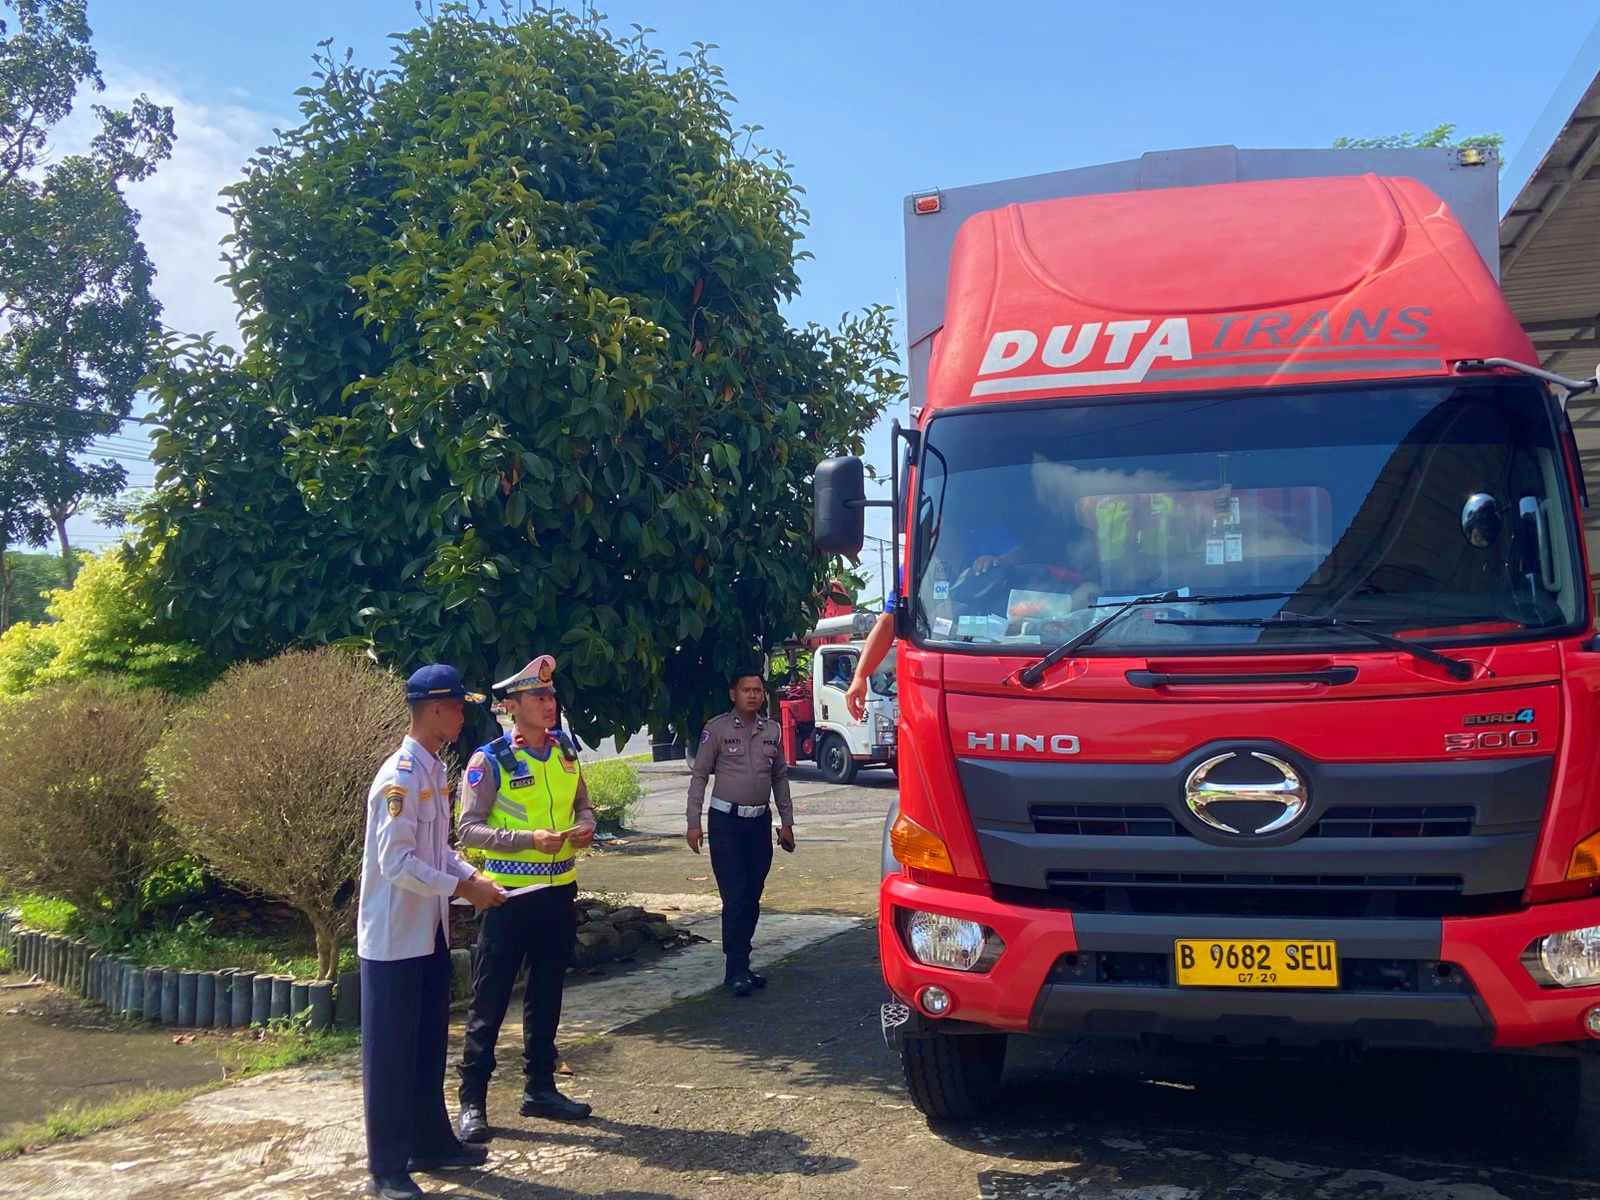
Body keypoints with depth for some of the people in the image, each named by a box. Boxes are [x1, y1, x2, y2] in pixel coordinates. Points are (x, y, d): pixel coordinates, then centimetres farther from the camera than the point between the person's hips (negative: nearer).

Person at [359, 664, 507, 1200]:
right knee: (390, 1054, 2)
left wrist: (472, 874, 2)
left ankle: (431, 1142, 32)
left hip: (431, 933, 9)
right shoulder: (399, 778, -21)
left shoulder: (435, 771, 8)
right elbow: (396, 862, -25)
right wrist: (462, 887, -21)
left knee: (429, 1046, 19)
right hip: (395, 937, -9)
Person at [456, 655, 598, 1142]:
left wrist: (585, 827, -6)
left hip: (560, 889, 6)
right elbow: (468, 827, -14)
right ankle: (473, 1101, 11)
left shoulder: (565, 751, 5)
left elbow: (582, 805, 17)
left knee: (547, 993, 16)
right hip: (511, 893, -6)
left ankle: (540, 1088, 29)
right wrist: (529, 839, -24)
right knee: (490, 999, 1)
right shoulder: (489, 761, -12)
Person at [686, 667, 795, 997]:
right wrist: (693, 823, -8)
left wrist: (786, 822, 13)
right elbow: (699, 775, -4)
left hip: (760, 821, 5)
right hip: (726, 821, -5)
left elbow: (780, 777, 16)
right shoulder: (717, 729, -5)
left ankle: (739, 966, 17)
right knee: (735, 898, -9)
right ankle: (735, 971, -5)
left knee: (752, 898, 8)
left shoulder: (772, 730, 8)